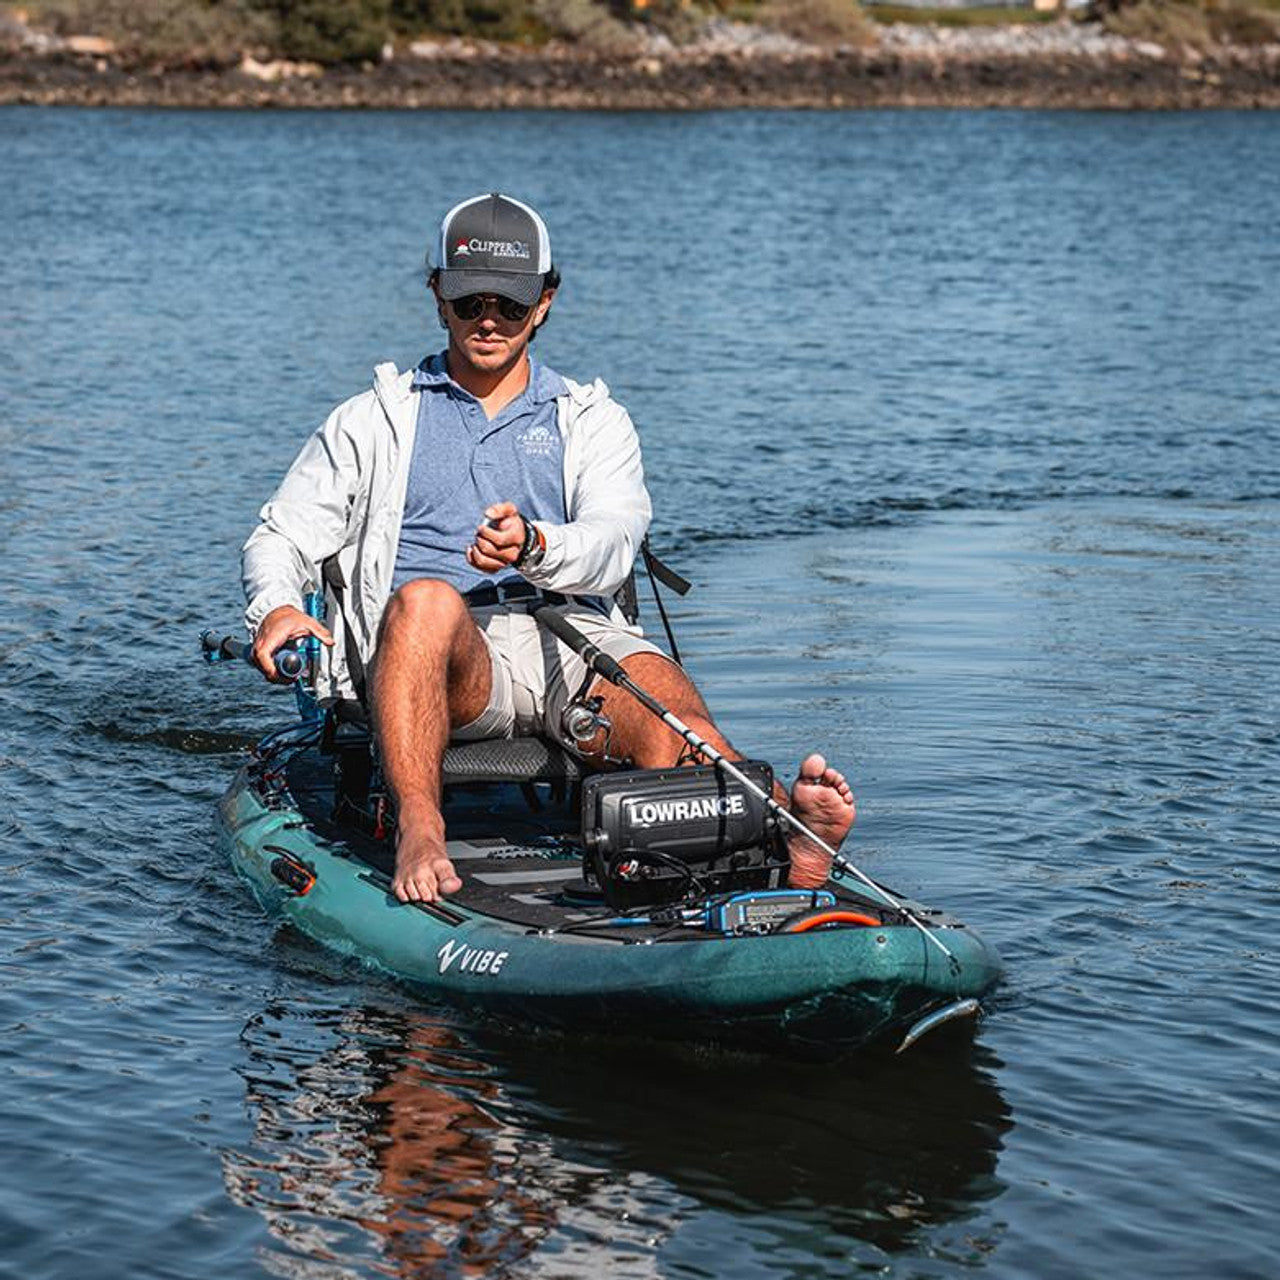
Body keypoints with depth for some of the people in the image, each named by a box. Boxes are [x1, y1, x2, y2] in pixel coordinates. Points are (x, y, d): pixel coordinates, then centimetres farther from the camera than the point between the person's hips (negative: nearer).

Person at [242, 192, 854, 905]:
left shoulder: (593, 422, 20)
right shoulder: (374, 422, 22)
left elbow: (611, 548, 1)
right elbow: (283, 537, 15)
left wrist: (534, 547, -23)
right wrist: (275, 609, -10)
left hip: (573, 639, 1)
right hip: (446, 660, 0)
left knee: (672, 722, -32)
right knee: (426, 598, -37)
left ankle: (789, 824, -62)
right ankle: (419, 837, -50)